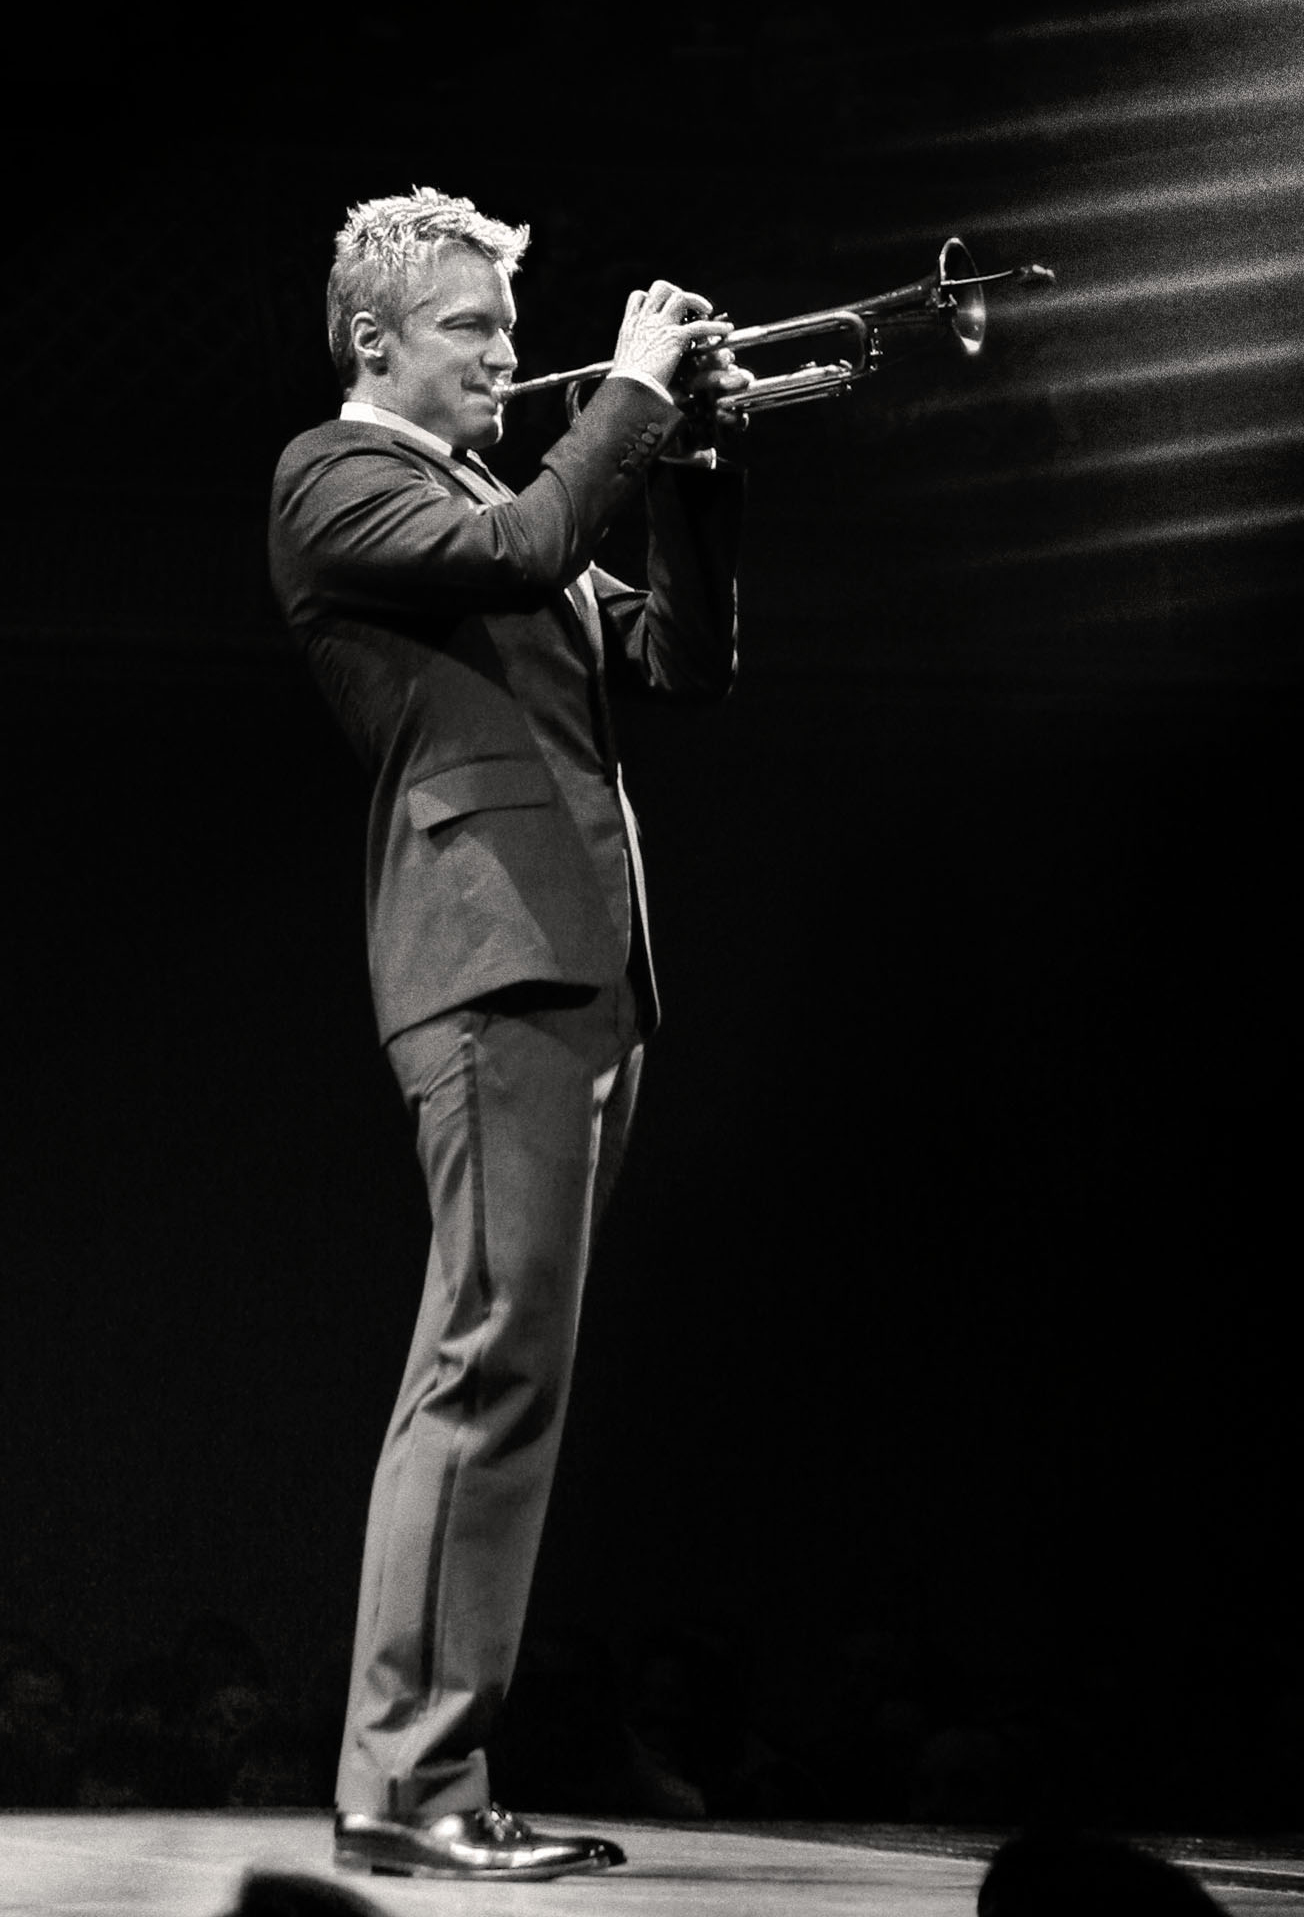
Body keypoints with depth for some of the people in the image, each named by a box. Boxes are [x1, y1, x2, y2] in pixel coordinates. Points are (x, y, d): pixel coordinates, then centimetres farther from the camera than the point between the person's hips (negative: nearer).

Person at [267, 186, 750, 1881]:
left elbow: (686, 657, 19)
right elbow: (527, 549, -17)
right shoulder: (339, 475, 1)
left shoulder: (487, 497, 26)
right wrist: (634, 389, -6)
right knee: (495, 1362, -15)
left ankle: (433, 1775, 11)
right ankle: (406, 1784, -15)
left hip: (579, 963, 9)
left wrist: (688, 460, 9)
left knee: (499, 1376, 8)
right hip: (492, 946, -9)